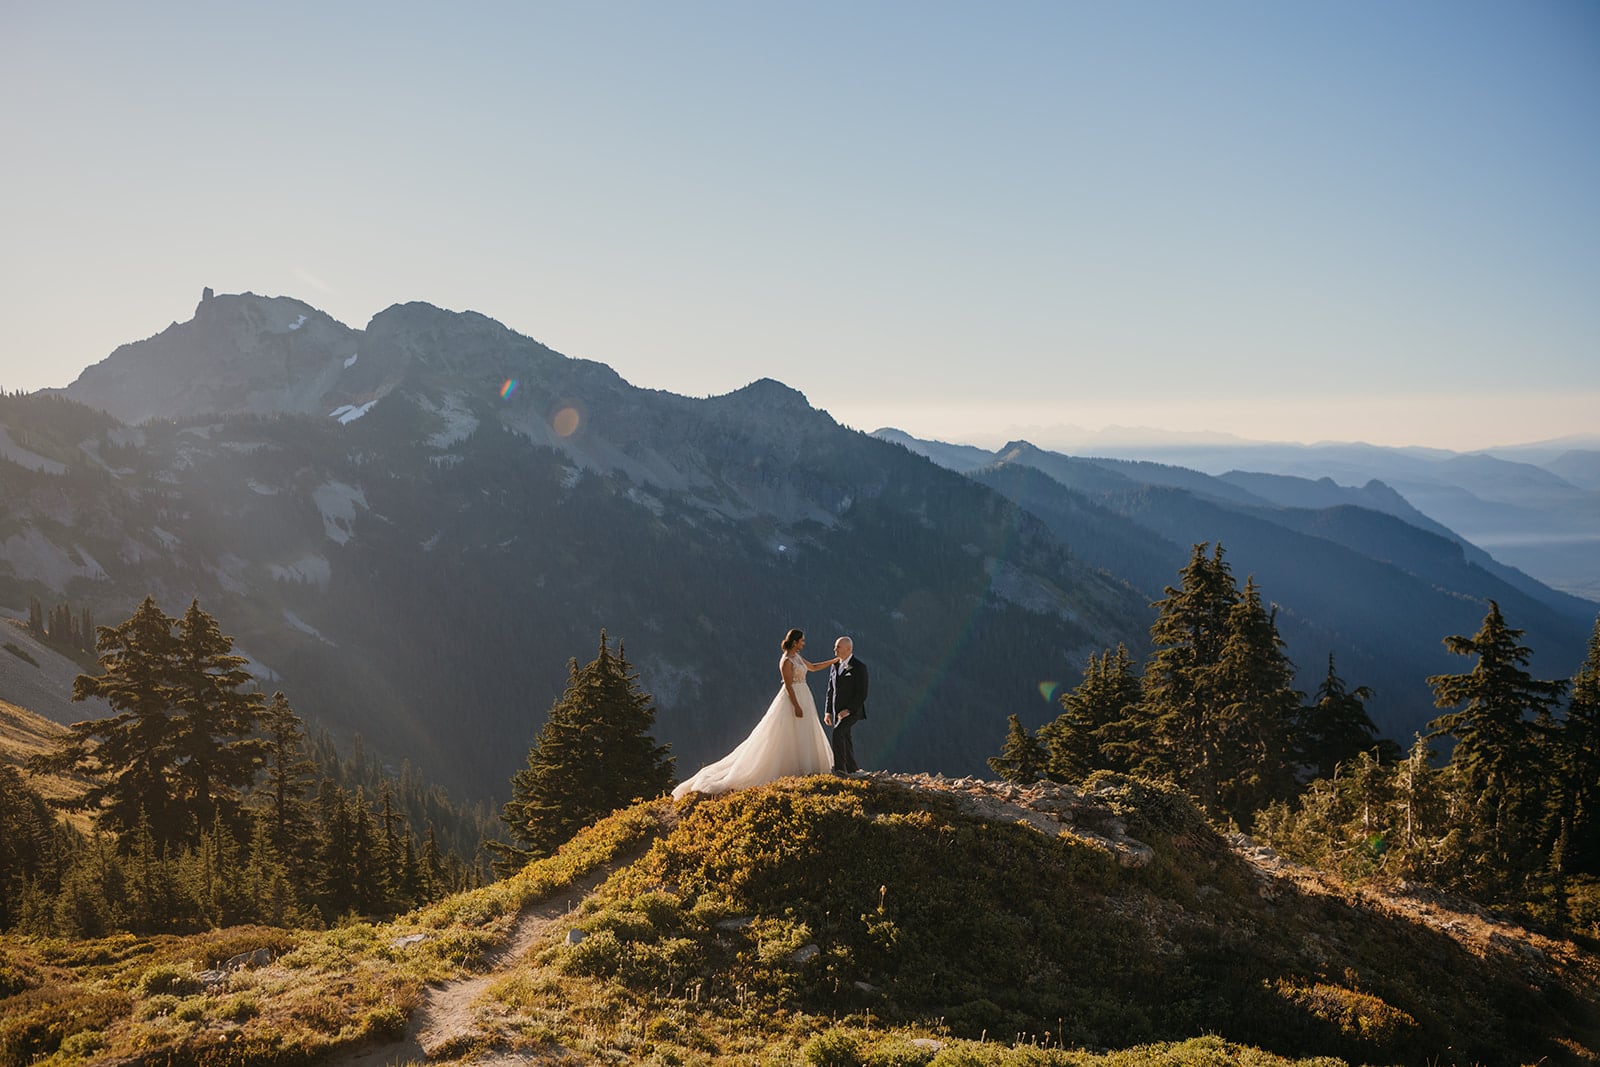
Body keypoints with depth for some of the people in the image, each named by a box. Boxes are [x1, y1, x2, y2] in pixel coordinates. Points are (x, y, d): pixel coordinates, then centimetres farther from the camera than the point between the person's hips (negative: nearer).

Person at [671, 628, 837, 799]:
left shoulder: (797, 657, 11)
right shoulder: (786, 661, -16)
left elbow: (813, 667, 24)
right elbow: (789, 686, -19)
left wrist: (834, 660, 22)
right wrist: (796, 706, -22)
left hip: (803, 698, 10)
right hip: (793, 700, -10)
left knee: (803, 737, 11)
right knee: (789, 737, -5)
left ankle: (803, 769, 15)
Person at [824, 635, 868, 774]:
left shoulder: (859, 666, -13)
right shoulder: (835, 665, 8)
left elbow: (862, 693, -16)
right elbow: (831, 689, 13)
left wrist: (848, 710, -22)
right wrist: (828, 711, 7)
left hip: (852, 710, -7)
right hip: (837, 710, 7)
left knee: (838, 732, -25)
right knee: (844, 739, 12)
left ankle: (839, 767, -25)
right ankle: (852, 768, 26)